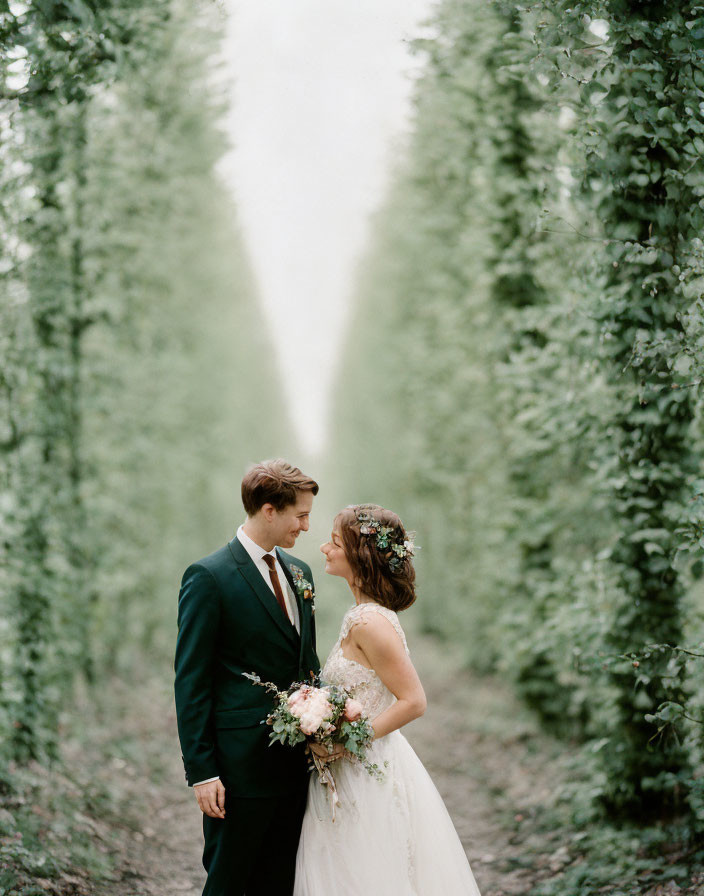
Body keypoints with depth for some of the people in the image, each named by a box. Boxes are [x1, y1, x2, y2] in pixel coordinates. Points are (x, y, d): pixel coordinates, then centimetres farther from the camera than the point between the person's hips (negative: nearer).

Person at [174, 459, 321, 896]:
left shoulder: (298, 572, 12)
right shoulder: (208, 577, -11)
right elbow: (190, 681, -11)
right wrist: (201, 771, -14)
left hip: (297, 761, 7)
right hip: (241, 763, -7)